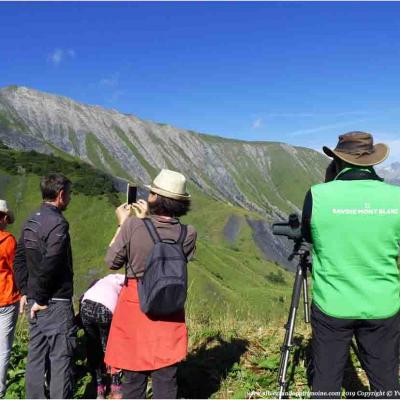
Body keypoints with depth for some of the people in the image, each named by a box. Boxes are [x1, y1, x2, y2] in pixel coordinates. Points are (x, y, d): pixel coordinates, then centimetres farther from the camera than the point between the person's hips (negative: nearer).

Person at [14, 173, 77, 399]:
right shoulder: (58, 223, -17)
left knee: (36, 357, 17)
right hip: (56, 303, -8)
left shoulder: (31, 221, 10)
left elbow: (19, 259, 12)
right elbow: (49, 265, -24)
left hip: (36, 303, 9)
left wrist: (27, 292, 13)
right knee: (61, 359, 1)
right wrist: (41, 298, -13)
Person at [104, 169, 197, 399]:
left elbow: (113, 262, -6)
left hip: (134, 305, -1)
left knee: (133, 377, 16)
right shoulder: (188, 234, -12)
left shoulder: (133, 226, -18)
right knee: (166, 378, 13)